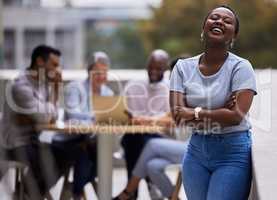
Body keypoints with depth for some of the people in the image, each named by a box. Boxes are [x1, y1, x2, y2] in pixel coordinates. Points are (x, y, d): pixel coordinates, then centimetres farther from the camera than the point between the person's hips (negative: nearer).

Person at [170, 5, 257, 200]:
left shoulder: (240, 67, -9)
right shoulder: (183, 67, 1)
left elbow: (236, 116, -18)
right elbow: (177, 114, -8)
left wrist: (194, 113, -10)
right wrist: (220, 113, -16)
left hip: (233, 153, -4)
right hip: (196, 150, 4)